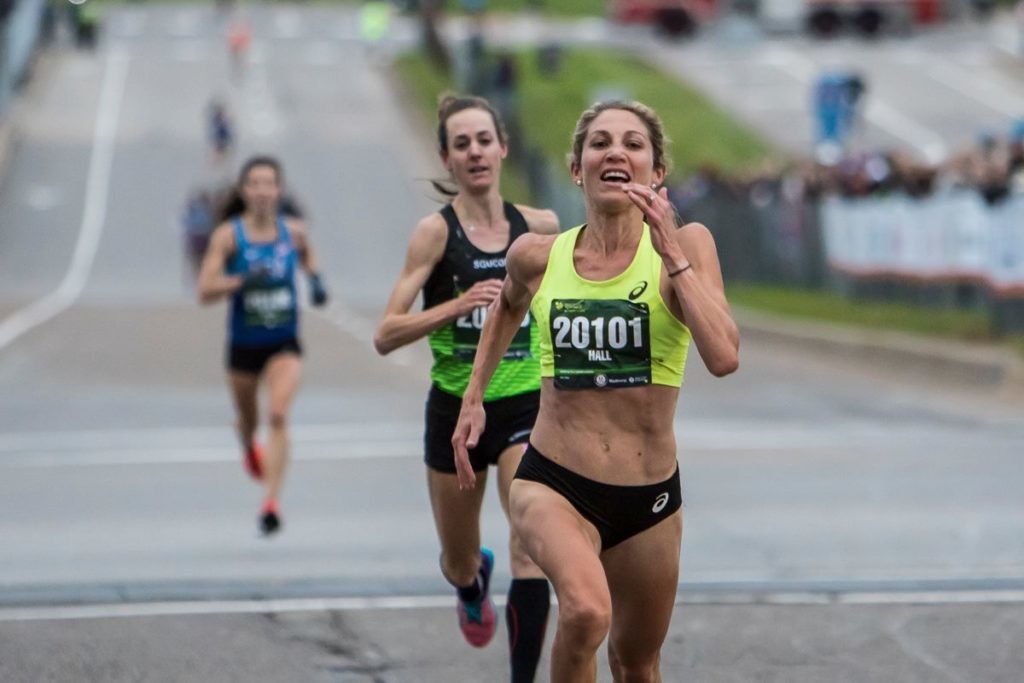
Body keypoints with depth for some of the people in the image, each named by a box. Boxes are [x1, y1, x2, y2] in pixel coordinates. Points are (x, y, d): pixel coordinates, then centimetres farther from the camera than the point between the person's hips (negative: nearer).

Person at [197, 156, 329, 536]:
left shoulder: (293, 231, -4)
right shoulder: (228, 235, -12)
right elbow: (205, 291, -17)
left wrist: (315, 278, 2)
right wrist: (241, 281, -33)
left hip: (285, 344, 0)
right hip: (243, 345, 0)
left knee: (279, 415, -20)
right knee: (248, 419, 19)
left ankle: (271, 503, -22)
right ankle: (250, 448, 58)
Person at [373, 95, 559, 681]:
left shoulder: (540, 227, -1)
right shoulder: (437, 231, -11)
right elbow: (386, 335, -17)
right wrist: (456, 306, -28)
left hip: (524, 408, 1)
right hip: (456, 409, -1)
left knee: (532, 545, -20)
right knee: (460, 564, 18)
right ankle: (475, 584, 55)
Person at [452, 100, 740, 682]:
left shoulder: (685, 246, -8)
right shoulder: (538, 257, -2)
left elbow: (723, 357, -23)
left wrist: (670, 254, -22)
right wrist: (474, 398, 20)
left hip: (649, 498, 1)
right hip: (553, 483, -1)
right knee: (586, 610, -32)